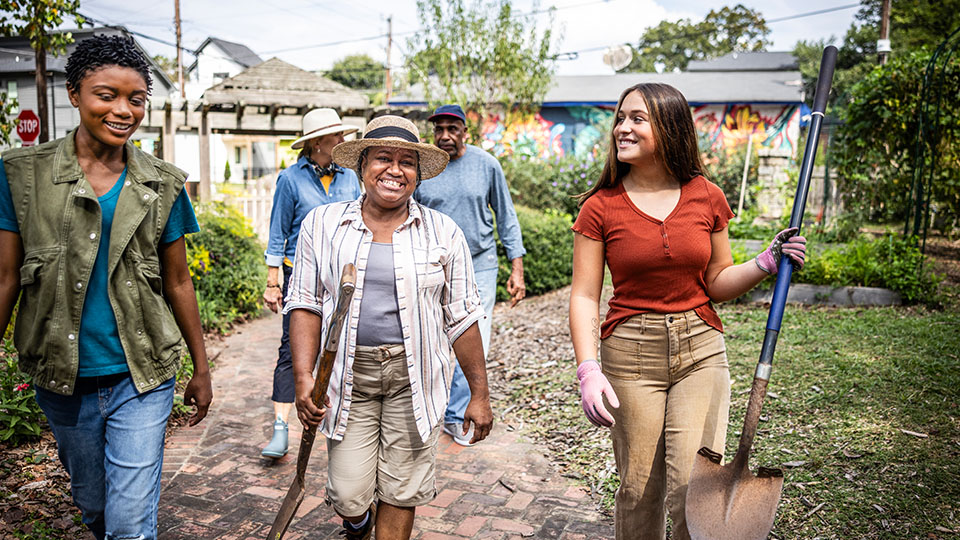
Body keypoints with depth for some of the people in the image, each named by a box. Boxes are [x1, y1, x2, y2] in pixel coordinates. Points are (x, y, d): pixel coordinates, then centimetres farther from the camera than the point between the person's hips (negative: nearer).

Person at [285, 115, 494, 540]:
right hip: (349, 376, 1)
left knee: (401, 493, 6)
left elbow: (461, 317, 2)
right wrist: (304, 377, -10)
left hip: (414, 378, 0)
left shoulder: (443, 233, 0)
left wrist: (479, 394, 2)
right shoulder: (321, 224, 2)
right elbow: (305, 304, 2)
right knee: (348, 496, 4)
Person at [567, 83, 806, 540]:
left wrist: (766, 264, -7)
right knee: (639, 490, 7)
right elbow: (584, 297, -5)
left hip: (701, 351, 1)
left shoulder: (706, 198, 2)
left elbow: (717, 283, 10)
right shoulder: (601, 207, -3)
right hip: (630, 354, -1)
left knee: (693, 487, -6)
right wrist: (588, 370, -15)